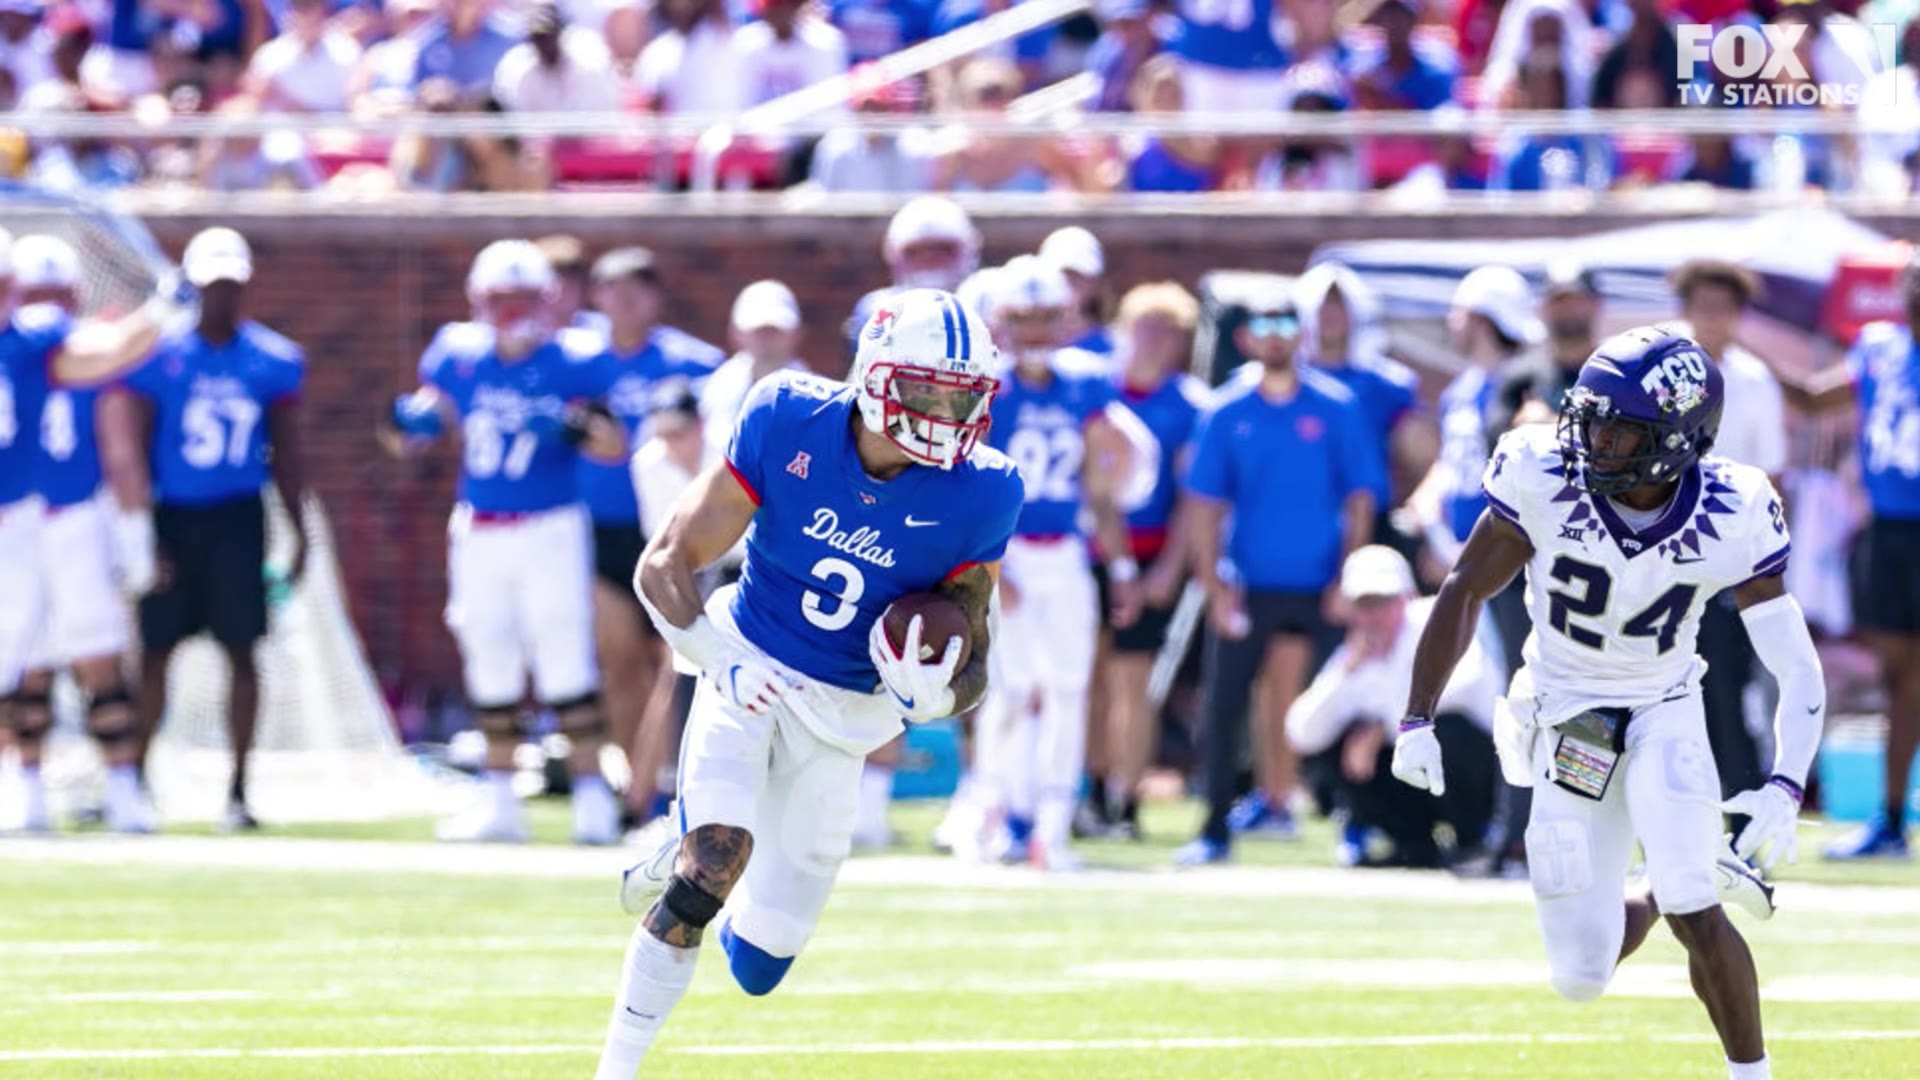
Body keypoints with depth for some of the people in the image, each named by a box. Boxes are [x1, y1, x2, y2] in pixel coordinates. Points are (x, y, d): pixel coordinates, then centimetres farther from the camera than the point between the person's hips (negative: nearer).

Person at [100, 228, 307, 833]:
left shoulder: (273, 362, 2)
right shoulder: (157, 355, -6)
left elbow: (285, 454, 10)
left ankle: (238, 789, 3)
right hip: (171, 514, -1)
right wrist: (140, 533, -11)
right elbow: (127, 448, -6)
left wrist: (299, 533, 8)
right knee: (155, 649, 3)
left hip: (236, 519, 1)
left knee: (240, 648, -1)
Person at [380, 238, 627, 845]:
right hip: (478, 533, 4)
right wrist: (407, 424, -8)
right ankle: (499, 803, 17)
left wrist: (581, 429, -25)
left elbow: (615, 446, -6)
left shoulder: (572, 363, -6)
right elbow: (409, 438, 15)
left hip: (551, 531, -4)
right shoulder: (459, 356, 5)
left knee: (565, 662, -9)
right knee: (491, 669, 9)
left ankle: (592, 796, -4)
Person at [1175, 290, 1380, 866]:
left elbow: (1360, 497, 3)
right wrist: (1214, 585, -5)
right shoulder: (1227, 414, 3)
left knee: (1288, 700, 3)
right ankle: (1216, 828, 1)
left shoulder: (1335, 408, 1)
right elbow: (1206, 504, 3)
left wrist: (1348, 578, -4)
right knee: (1224, 706, -3)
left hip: (1314, 587, -1)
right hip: (1247, 586, 1)